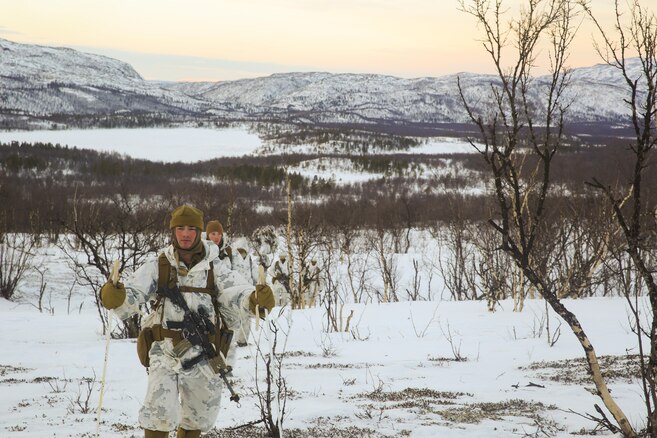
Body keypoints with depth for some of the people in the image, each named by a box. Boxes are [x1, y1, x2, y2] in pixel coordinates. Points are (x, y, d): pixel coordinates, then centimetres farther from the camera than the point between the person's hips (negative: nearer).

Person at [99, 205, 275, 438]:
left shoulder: (215, 268, -1)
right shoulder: (158, 267, -3)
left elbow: (234, 292, -15)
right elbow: (131, 297, -12)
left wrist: (256, 299, -38)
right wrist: (114, 296, -37)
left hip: (203, 355, 2)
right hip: (165, 351, -2)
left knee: (199, 416, 18)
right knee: (160, 414, -15)